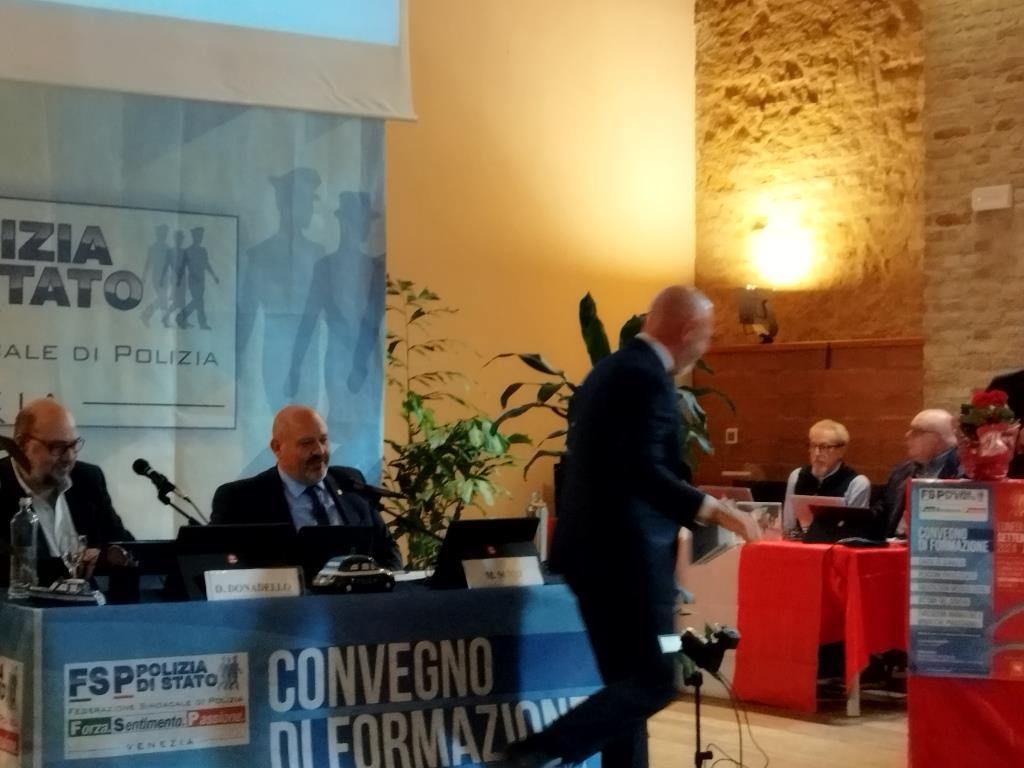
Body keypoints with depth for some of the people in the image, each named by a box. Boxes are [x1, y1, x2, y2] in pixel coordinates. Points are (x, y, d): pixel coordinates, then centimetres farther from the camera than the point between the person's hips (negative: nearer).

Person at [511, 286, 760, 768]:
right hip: (627, 554, -10)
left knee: (629, 681, 12)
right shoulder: (648, 378, -14)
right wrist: (710, 509, -25)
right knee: (654, 681, -6)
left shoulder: (607, 371, 16)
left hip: (594, 547, 10)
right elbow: (642, 470, -24)